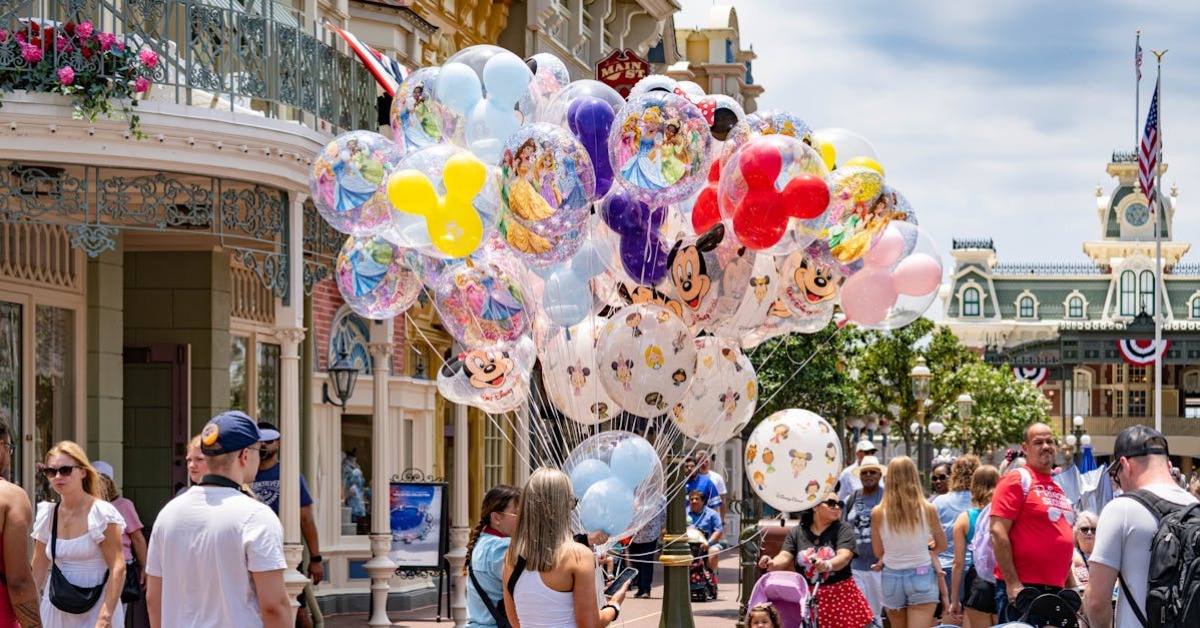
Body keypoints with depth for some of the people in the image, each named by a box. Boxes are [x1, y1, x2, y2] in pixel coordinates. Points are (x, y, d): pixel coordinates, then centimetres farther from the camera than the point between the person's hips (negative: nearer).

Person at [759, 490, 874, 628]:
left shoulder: (843, 529, 0)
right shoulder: (796, 532, 7)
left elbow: (844, 557, -15)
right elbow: (784, 557, -3)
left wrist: (828, 565, -38)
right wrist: (771, 564, -28)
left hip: (840, 597, -1)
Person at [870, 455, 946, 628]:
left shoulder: (878, 513, -9)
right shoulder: (928, 509, -8)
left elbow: (878, 551, 1)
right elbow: (942, 545, 6)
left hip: (892, 577, 1)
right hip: (922, 577, -1)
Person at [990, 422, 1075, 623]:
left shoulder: (1058, 489, 20)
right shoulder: (1016, 480, -4)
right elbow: (998, 532, -13)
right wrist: (1012, 583, -18)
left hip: (1055, 590, 8)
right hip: (1021, 588, -8)